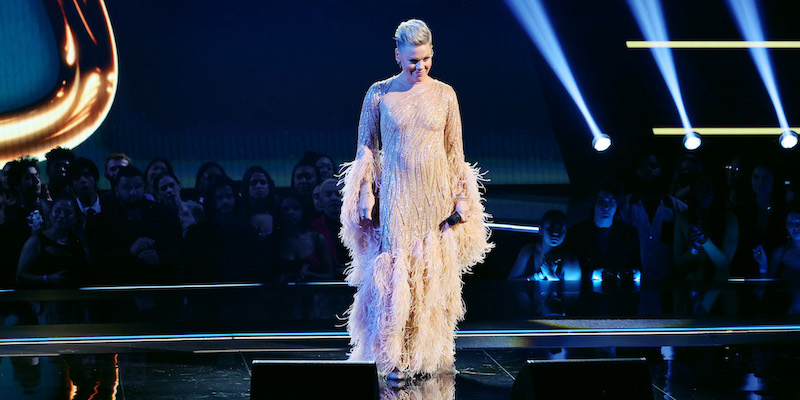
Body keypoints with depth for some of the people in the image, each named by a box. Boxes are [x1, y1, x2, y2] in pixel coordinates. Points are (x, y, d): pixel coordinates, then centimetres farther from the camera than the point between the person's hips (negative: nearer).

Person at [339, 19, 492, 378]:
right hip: (395, 196, -2)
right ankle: (396, 358, 5)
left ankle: (427, 354, 17)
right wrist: (366, 193, -4)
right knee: (394, 274, -3)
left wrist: (462, 197, 3)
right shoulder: (379, 94, 1)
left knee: (433, 277, 5)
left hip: (437, 197, 2)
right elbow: (367, 147, 4)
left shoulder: (444, 94, 5)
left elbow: (454, 150, 8)